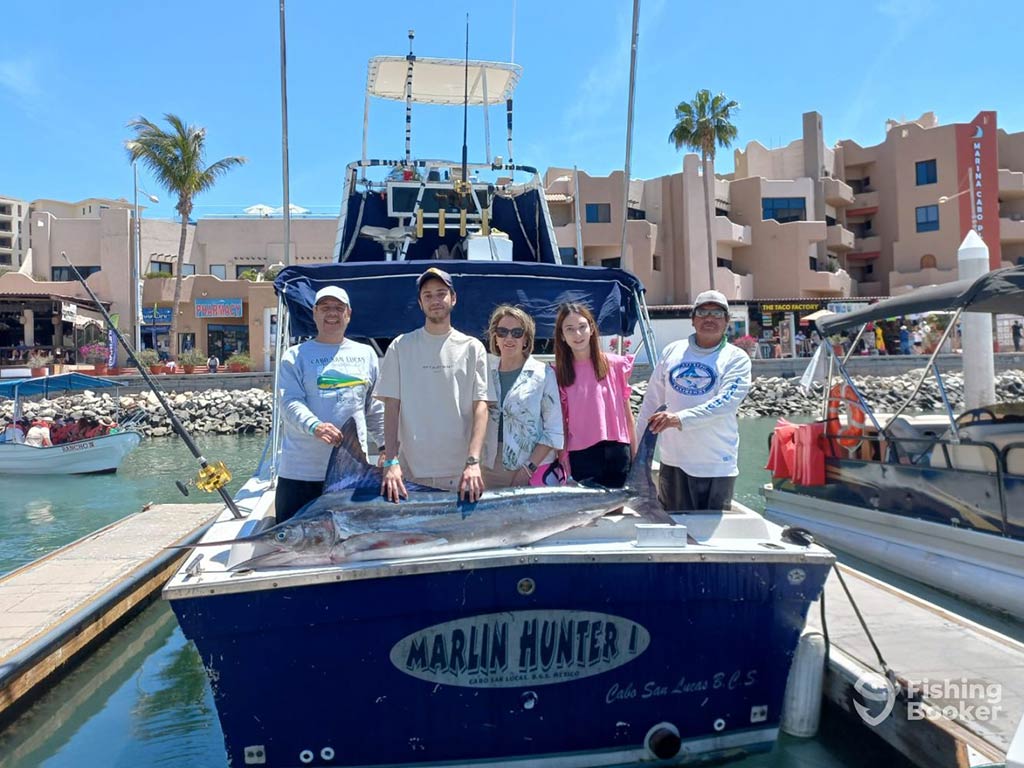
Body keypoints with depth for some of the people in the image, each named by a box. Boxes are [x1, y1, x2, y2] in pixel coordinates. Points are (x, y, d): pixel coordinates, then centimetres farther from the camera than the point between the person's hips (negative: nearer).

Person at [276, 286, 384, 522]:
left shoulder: (366, 354, 14)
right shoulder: (295, 356, 4)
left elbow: (375, 409, 17)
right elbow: (291, 402, -10)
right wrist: (314, 426, -29)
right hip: (301, 472, -2)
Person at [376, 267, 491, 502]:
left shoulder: (472, 348, 4)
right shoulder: (400, 347, 5)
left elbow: (480, 406, -3)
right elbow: (392, 407, 1)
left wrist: (473, 461, -15)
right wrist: (391, 462, -10)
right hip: (411, 470, 0)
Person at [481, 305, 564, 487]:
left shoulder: (543, 373, -2)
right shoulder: (486, 371, 7)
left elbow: (554, 431, -4)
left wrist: (529, 468, -10)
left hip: (533, 473, -3)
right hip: (489, 471, 3)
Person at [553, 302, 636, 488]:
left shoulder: (615, 365, 0)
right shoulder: (559, 374, 2)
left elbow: (628, 415, 5)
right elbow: (561, 422, 4)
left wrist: (635, 457, 6)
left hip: (616, 453, 0)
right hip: (581, 456, 0)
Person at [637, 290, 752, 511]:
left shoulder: (737, 358, -2)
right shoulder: (673, 351, 7)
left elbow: (726, 402, -18)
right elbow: (652, 400, 12)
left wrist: (680, 418, -29)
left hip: (717, 465, -2)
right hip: (673, 461, 2)